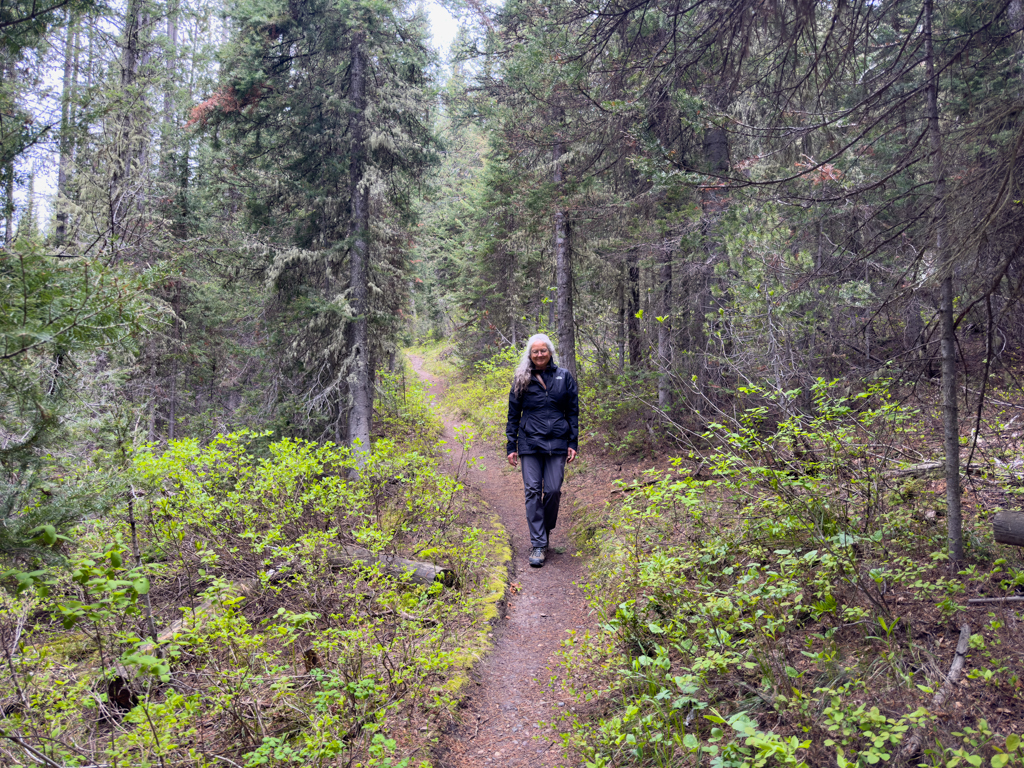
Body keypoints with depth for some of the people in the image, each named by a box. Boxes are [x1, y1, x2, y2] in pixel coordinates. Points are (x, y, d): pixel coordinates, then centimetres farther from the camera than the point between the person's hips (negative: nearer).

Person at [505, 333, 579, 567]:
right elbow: (513, 415, 9)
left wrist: (573, 443, 2)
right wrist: (511, 447, 5)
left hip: (557, 442, 0)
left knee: (553, 490, -3)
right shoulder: (521, 380, 7)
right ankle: (537, 545, 1)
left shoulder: (564, 377, 7)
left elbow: (573, 412, 8)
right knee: (532, 491, -4)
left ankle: (546, 530, 24)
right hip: (530, 443, 0)